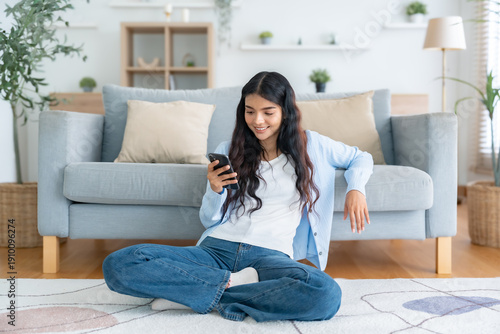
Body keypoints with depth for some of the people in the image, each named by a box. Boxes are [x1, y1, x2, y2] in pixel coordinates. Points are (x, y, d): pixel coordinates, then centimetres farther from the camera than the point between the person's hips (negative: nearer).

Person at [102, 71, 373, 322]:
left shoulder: (310, 145, 12)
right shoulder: (228, 152, 14)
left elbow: (360, 158, 26)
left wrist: (355, 188, 4)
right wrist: (215, 190, -6)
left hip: (270, 256, -1)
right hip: (216, 249, 1)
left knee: (327, 294, -38)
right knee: (117, 264, -22)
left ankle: (197, 295, -22)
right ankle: (233, 284, -15)